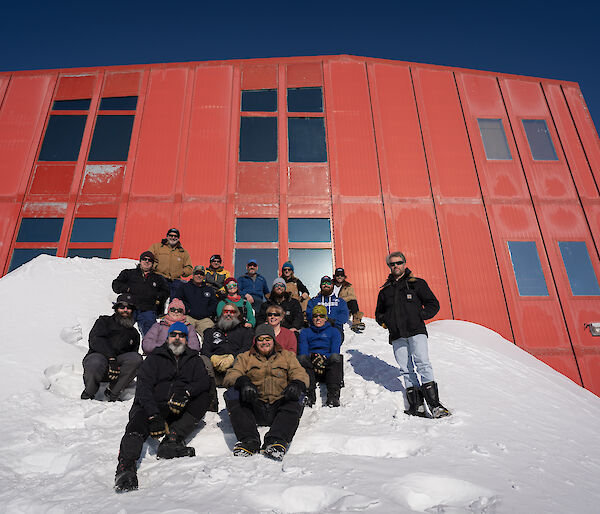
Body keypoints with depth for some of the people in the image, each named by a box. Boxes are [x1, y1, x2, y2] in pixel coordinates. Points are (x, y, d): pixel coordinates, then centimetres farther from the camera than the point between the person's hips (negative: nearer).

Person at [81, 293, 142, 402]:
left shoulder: (134, 334, 24)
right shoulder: (104, 321, 13)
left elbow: (132, 359, 23)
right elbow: (95, 340, -7)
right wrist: (111, 357, -22)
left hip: (117, 363, 3)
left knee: (137, 358, -26)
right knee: (96, 363, -38)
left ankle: (113, 393, -15)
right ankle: (88, 394, -6)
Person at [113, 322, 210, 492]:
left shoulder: (194, 360, 16)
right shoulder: (155, 358, 10)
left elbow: (203, 381, -1)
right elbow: (143, 386, -5)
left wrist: (186, 392, -24)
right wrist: (153, 414, -21)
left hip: (179, 410, 1)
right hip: (150, 406, -1)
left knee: (203, 398, -23)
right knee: (138, 422, -30)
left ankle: (171, 440, -32)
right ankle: (125, 468, -42)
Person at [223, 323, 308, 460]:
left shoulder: (287, 356, 19)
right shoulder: (245, 358, 18)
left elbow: (300, 373, 6)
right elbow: (232, 375, 2)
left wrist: (297, 384, -19)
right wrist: (242, 381, -22)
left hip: (279, 406, 0)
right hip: (254, 407, 1)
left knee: (297, 398, -28)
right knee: (232, 394, -23)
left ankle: (277, 440, -40)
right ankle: (248, 440, -32)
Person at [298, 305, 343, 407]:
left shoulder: (334, 331, 21)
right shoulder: (305, 332, 24)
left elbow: (335, 351, 4)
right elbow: (302, 351, 6)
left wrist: (324, 358, -17)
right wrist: (312, 357, -17)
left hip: (327, 367, -1)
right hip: (310, 366, 1)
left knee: (336, 357, -33)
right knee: (301, 358, -31)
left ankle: (333, 394, -41)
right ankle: (310, 393, -41)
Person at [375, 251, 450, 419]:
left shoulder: (417, 283, 10)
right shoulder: (385, 290, 20)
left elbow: (433, 304, 9)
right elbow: (379, 313, 30)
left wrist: (419, 315, -6)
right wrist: (384, 320, 8)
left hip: (416, 331, -3)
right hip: (397, 336, 4)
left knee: (423, 364, -16)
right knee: (406, 370, 0)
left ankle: (434, 404, -13)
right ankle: (417, 406, 3)